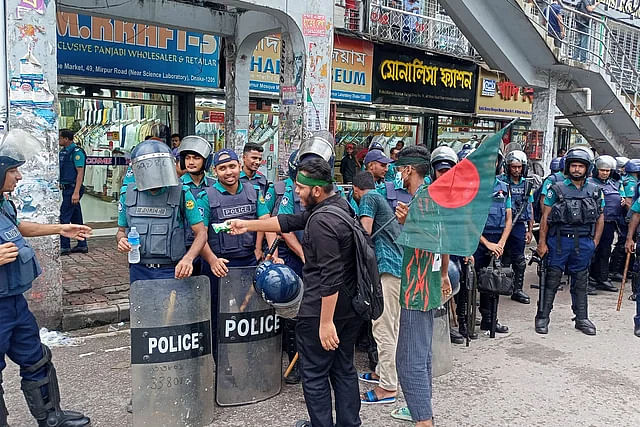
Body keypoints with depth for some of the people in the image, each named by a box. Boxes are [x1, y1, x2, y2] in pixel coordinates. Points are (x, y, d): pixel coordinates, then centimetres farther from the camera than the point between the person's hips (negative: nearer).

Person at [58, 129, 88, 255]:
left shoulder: (77, 152, -12)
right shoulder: (62, 152, 16)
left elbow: (80, 173, -18)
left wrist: (76, 193, -23)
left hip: (73, 189, -9)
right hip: (66, 188, 9)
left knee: (64, 217, -8)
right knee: (76, 218, 11)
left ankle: (64, 247, -3)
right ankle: (82, 246, 16)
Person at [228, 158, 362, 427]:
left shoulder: (322, 223, -23)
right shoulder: (340, 204, 7)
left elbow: (330, 278, -27)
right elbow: (290, 222, 14)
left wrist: (326, 322, -23)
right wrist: (248, 225, 16)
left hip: (320, 311, -9)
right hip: (350, 308, 10)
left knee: (314, 374, 7)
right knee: (344, 370, 19)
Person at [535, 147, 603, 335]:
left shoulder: (595, 191, 8)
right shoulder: (557, 189, -1)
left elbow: (600, 218, 13)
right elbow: (545, 217, -1)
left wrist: (595, 242, 6)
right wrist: (542, 242, -5)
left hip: (584, 242, 3)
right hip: (559, 241, -2)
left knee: (580, 282, 12)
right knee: (552, 280, 1)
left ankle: (582, 319, 24)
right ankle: (542, 317, 10)